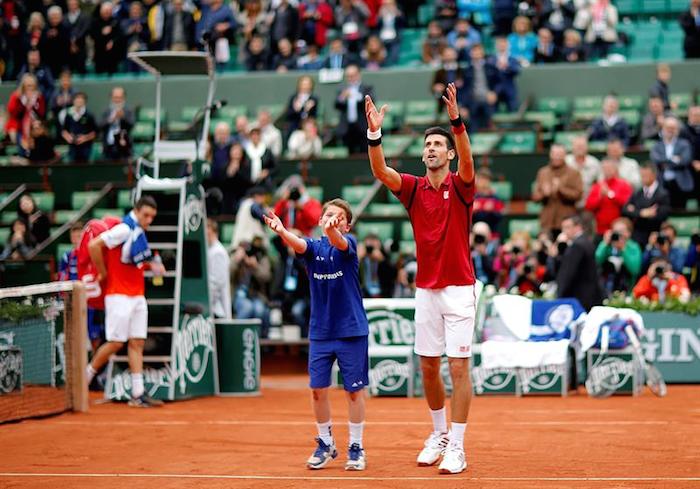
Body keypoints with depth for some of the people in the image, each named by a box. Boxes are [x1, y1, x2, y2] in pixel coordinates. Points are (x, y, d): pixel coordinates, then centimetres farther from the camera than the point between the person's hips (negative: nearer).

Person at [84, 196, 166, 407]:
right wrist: (103, 273, -12)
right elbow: (94, 245, -21)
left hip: (137, 296, 8)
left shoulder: (139, 233, 13)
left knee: (137, 343, 3)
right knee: (116, 342, -7)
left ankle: (138, 394, 1)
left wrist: (151, 265, 9)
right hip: (119, 294, -8)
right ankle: (86, 376, 13)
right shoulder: (124, 229, -13)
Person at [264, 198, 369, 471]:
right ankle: (325, 444, 20)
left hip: (351, 330, -3)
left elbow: (339, 242, -28)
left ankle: (356, 447, 13)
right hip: (320, 332, 3)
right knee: (318, 390, 4)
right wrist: (281, 231, -44)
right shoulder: (313, 246, 1)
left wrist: (332, 230, -53)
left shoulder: (349, 244, -5)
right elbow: (298, 244, -21)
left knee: (354, 390, 2)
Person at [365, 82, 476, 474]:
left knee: (459, 367, -6)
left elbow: (467, 161, -25)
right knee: (428, 367, 10)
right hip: (426, 290, 4)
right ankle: (439, 433, 27)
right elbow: (380, 170, -11)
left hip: (459, 289, -4)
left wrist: (456, 121, -41)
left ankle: (456, 447, -3)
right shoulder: (413, 188, 6)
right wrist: (375, 134, -28)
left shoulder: (460, 186, -3)